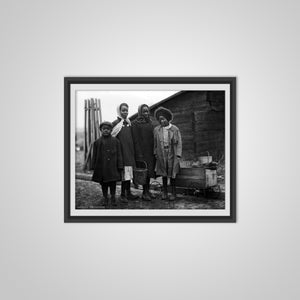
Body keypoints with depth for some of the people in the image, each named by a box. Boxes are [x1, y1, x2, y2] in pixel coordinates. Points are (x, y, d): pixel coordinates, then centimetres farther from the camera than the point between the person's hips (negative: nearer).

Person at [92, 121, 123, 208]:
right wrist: (95, 167, 5)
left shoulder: (115, 141, 2)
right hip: (102, 168, 1)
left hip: (113, 167, 0)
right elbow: (95, 156, 7)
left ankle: (113, 198, 22)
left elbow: (119, 155, 3)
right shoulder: (97, 142, 3)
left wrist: (120, 166, -1)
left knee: (113, 183, 6)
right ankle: (105, 199, 21)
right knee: (104, 184, 9)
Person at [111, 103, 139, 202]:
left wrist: (133, 151, 14)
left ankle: (128, 193, 19)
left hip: (130, 152, 6)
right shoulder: (115, 123, -4)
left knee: (129, 172, 10)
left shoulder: (129, 123, 13)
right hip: (121, 152, -6)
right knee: (124, 173, -6)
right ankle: (123, 195, 2)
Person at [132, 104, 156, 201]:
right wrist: (139, 154, -16)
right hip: (142, 151, -6)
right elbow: (136, 139, -11)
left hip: (151, 152, 6)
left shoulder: (150, 123, 13)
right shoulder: (135, 123, -6)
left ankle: (148, 191, 17)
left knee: (149, 171, 9)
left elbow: (153, 138, 14)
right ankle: (144, 193, 3)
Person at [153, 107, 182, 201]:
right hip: (161, 155, 2)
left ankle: (173, 193, 14)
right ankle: (164, 192, 18)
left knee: (172, 174, 3)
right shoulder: (156, 130, 0)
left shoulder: (175, 129, -5)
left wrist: (178, 155, -8)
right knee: (164, 174, 8)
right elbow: (155, 143, 7)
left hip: (172, 155, -2)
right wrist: (155, 153, 2)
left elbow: (179, 143, -3)